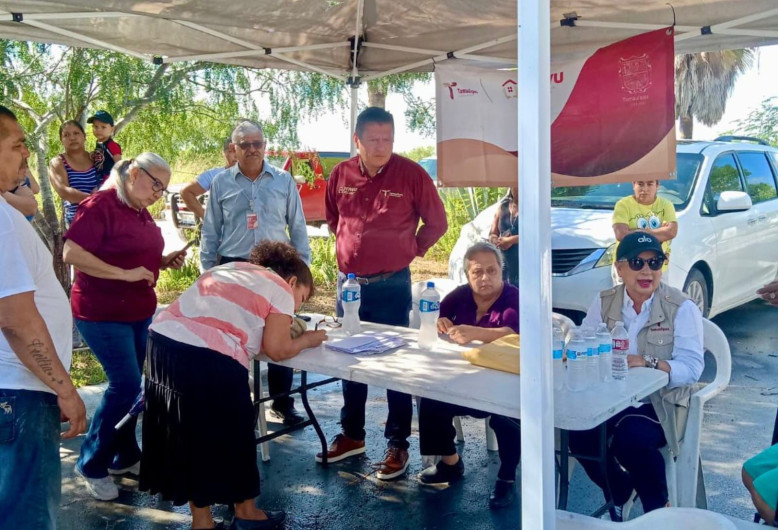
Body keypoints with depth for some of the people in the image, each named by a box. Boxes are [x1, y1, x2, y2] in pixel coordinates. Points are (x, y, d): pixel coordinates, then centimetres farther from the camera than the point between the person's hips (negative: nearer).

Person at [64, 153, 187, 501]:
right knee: (126, 385, -9)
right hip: (102, 313, -9)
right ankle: (91, 463, 8)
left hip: (139, 312, 9)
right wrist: (126, 274, -25)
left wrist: (164, 261, 3)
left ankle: (125, 456, 27)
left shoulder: (140, 211, 10)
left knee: (129, 386, 13)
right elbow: (72, 254, -25)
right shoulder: (99, 206, -17)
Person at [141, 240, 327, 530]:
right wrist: (306, 340, 21)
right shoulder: (281, 290, 6)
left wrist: (281, 327, 30)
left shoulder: (232, 268, 27)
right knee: (230, 435, 13)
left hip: (163, 341, 8)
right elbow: (276, 351, 3)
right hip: (207, 358, -8)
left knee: (187, 435, 19)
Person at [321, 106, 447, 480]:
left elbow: (437, 222, 1)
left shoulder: (411, 174, -9)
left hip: (391, 285, -4)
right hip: (348, 281, 5)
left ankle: (398, 444, 13)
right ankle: (351, 435, 30)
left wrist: (411, 250, 2)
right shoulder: (340, 175, 1)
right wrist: (350, 247, 12)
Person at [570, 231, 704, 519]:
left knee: (631, 437, -32)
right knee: (580, 433, -22)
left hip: (660, 402, -4)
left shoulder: (682, 308, -8)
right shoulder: (604, 302, 5)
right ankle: (618, 493, 11)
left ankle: (659, 508, 1)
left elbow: (692, 368, -16)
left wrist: (647, 362, -33)